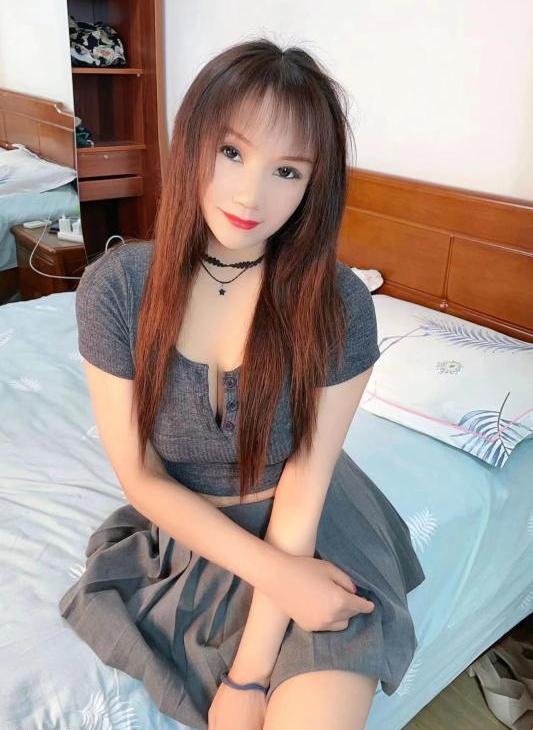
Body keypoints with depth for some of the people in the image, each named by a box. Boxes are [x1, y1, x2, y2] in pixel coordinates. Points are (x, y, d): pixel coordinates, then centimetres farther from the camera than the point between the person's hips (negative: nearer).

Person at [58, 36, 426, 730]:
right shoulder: (114, 288, -15)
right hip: (182, 536, 1)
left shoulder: (340, 305, -18)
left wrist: (250, 673, -17)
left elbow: (303, 491, -16)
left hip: (311, 538, 0)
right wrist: (275, 574, -20)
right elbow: (140, 476, -11)